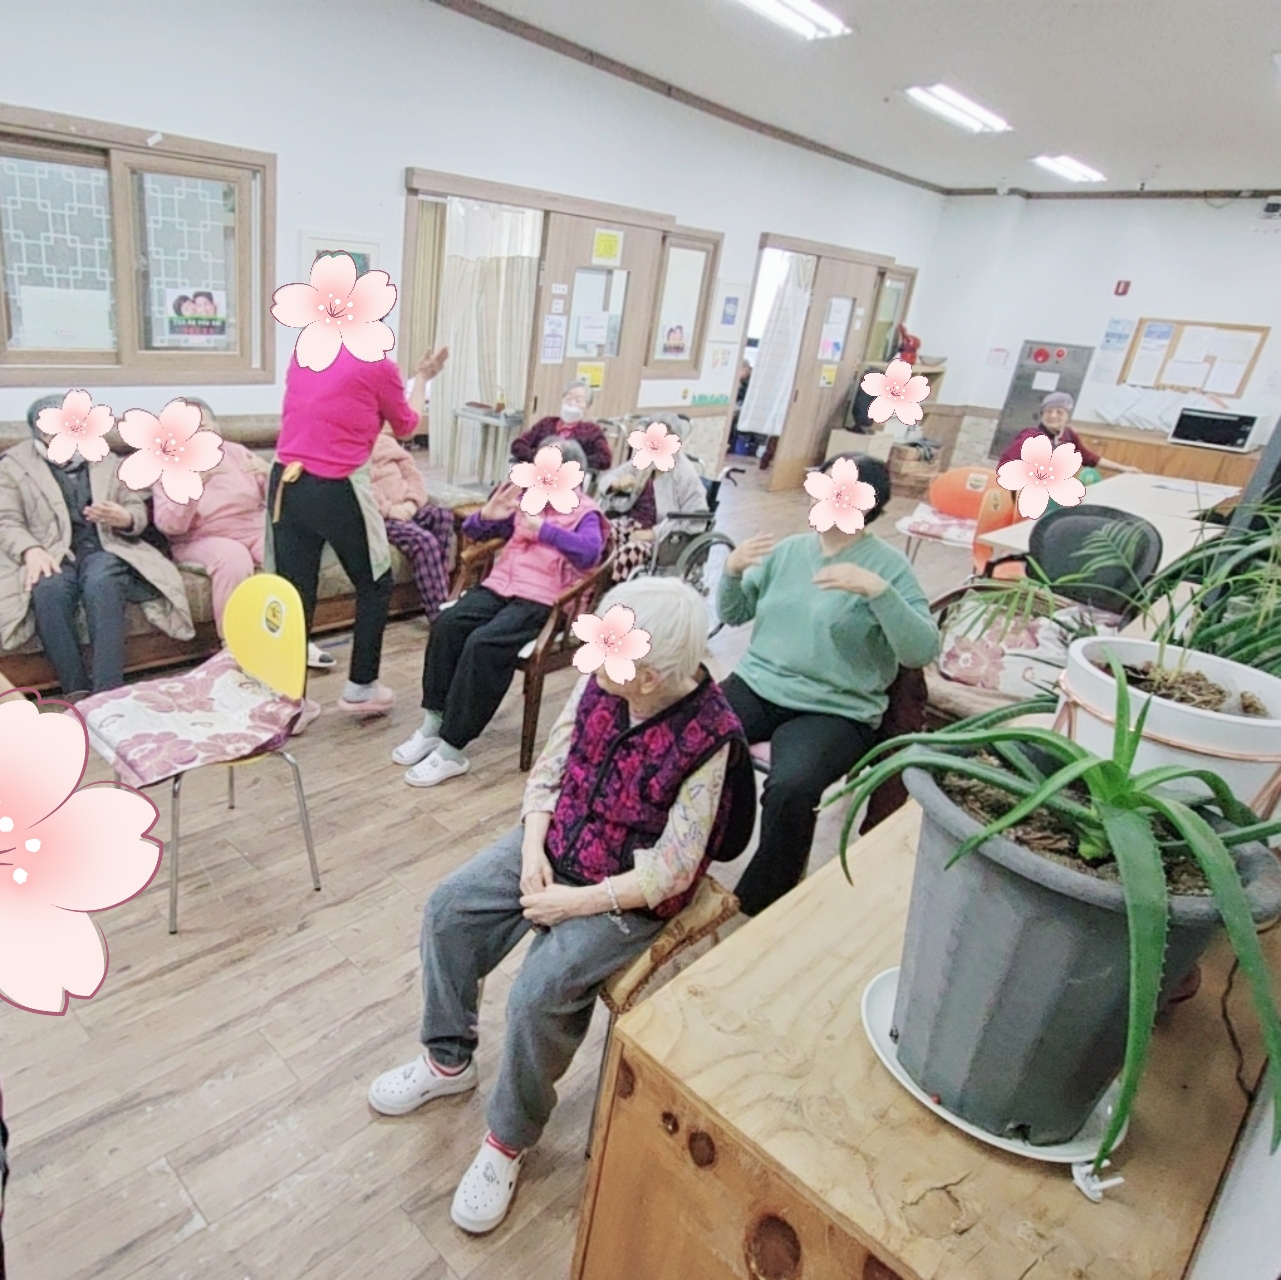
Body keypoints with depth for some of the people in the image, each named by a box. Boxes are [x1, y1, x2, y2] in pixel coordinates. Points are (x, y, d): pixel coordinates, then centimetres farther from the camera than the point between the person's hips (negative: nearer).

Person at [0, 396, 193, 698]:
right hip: (51, 556, 0)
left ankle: (108, 692, -41)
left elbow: (138, 509, 16)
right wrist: (31, 551, -19)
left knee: (101, 582, -36)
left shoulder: (107, 460, 22)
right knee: (48, 589, -36)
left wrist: (124, 519, -10)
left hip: (103, 550, 1)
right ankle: (77, 693, -32)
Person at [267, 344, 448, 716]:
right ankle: (361, 688, 20)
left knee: (295, 594, 9)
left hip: (285, 482, 6)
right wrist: (422, 377, 26)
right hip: (337, 489, -5)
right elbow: (405, 426, 12)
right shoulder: (378, 366, -3)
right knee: (375, 586, 14)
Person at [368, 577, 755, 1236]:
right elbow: (549, 768, 1)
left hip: (628, 893, -6)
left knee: (539, 992, -22)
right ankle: (448, 1060, 22)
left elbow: (671, 872, -22)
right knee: (447, 908, -1)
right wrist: (532, 851, -11)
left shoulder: (707, 738, -27)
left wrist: (574, 902, -20)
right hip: (556, 845, 7)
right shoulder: (599, 684, -11)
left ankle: (508, 1139, 9)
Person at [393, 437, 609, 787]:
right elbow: (471, 530, 23)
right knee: (447, 624, -22)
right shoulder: (526, 499, 19)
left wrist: (542, 528, -23)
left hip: (541, 600, -6)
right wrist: (487, 515, 1)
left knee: (484, 644, -30)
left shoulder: (585, 512, 3)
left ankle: (451, 750, -24)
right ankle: (432, 725, -14)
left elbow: (589, 552, -20)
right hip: (500, 586, 6)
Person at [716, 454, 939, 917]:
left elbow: (922, 652, -14)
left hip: (836, 710, -4)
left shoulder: (888, 564, -4)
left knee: (791, 789, -32)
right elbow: (733, 615, 15)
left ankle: (760, 905, -5)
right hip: (758, 685, 5)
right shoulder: (788, 549, 10)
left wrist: (878, 591, -27)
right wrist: (732, 571, -5)